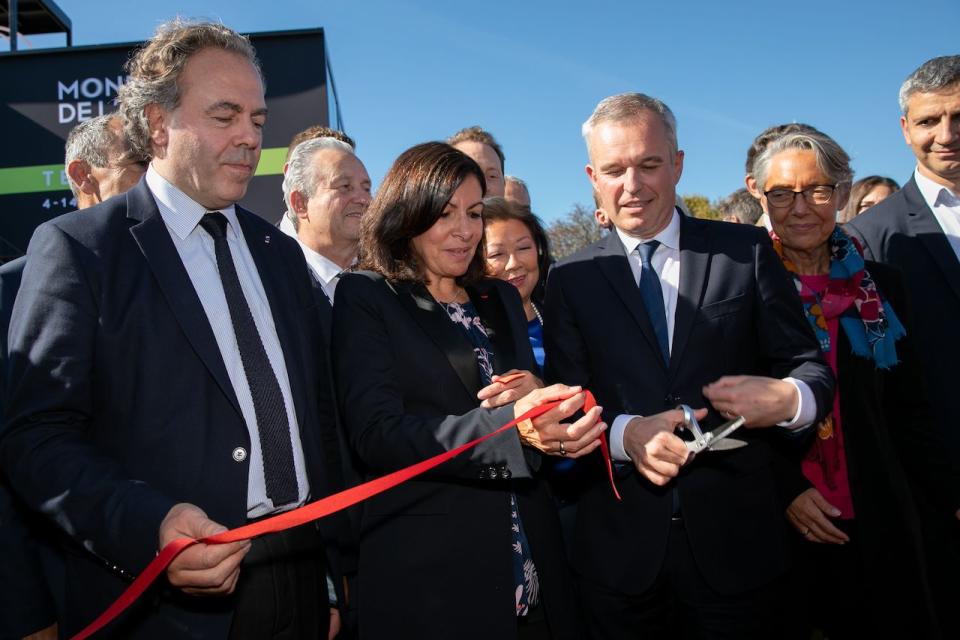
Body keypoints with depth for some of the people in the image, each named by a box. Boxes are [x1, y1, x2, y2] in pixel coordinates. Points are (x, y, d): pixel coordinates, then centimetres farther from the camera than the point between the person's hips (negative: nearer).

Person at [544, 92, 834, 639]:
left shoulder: (748, 251, 2)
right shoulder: (571, 280, 3)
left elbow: (812, 367, 1)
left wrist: (790, 398, -21)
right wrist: (625, 432, -20)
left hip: (736, 538, 0)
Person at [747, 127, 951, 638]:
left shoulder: (881, 285, 5)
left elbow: (908, 408, 10)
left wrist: (947, 481, 3)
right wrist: (783, 487, -11)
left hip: (879, 519, 3)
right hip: (776, 524, -3)